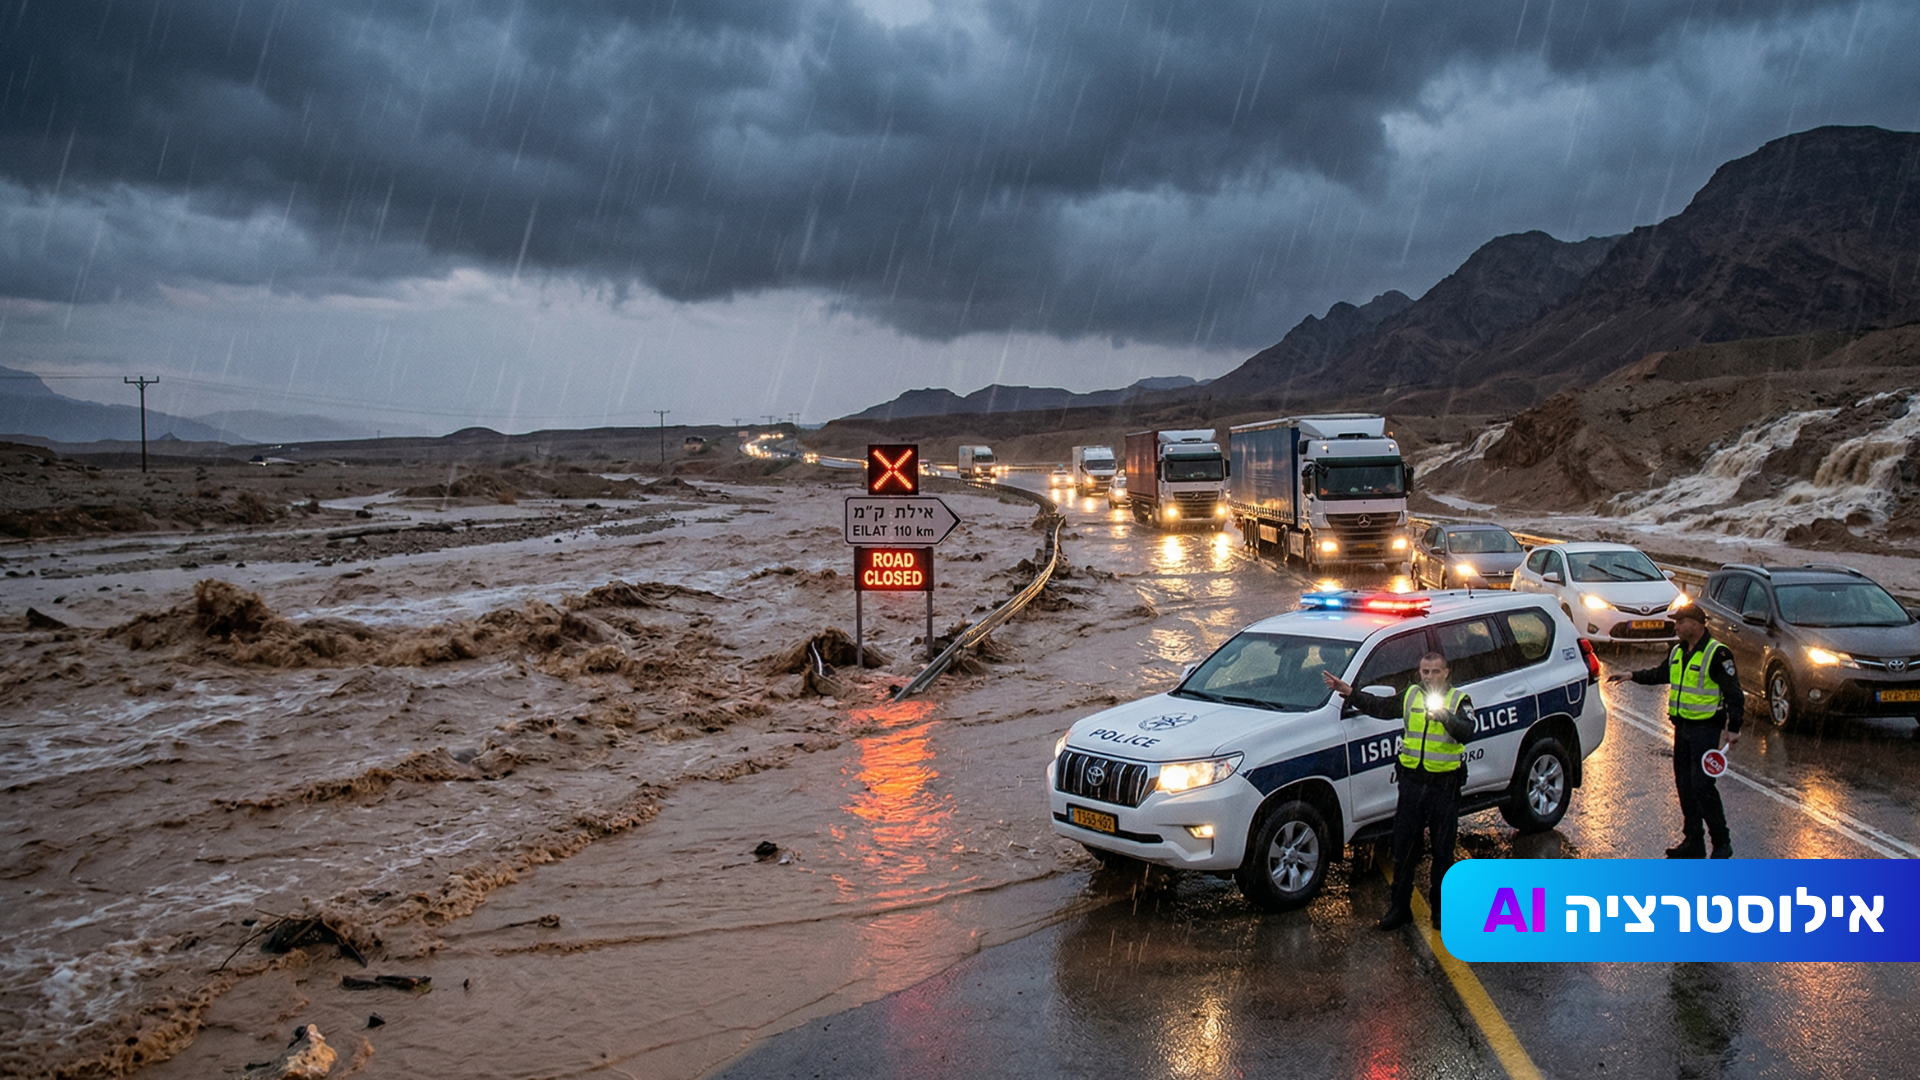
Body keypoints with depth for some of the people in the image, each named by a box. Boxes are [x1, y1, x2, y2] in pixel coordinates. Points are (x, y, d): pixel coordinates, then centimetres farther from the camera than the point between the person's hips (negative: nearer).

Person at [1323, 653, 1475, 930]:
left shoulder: (1459, 700, -3)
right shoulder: (1410, 695, 9)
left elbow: (1465, 731, -19)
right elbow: (1381, 707, 15)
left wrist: (1443, 716, -36)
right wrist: (1349, 693, 7)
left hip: (1445, 785, -3)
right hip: (1412, 781, 3)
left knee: (1443, 850, 7)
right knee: (1403, 847, 5)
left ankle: (1441, 909, 20)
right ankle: (1400, 908, 14)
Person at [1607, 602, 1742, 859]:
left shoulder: (1717, 655, -13)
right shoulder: (1678, 652, 11)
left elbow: (1734, 694, -12)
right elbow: (1660, 673, 29)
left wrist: (1733, 728, -16)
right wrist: (1632, 676, 17)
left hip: (1706, 729, -8)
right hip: (1683, 727, 8)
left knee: (1703, 786, -10)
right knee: (1684, 784, 11)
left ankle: (1722, 842, 2)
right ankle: (1692, 840, 21)